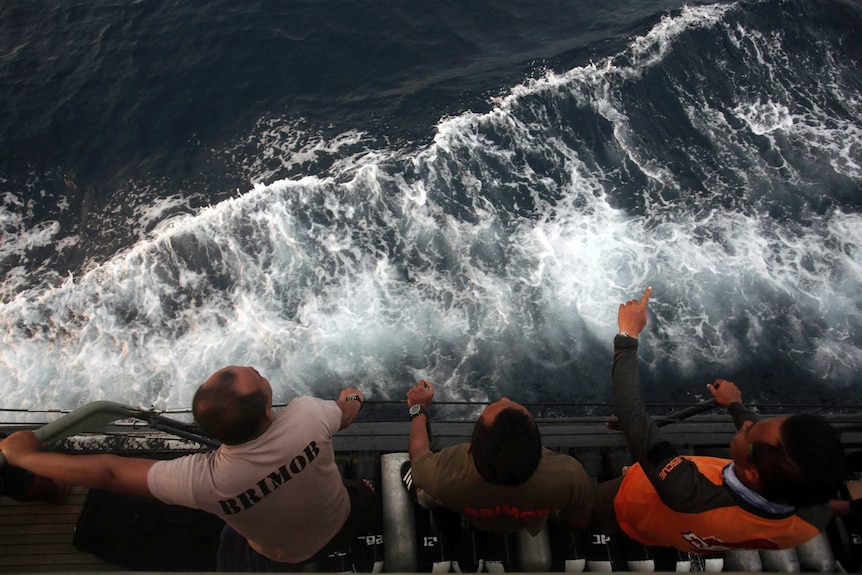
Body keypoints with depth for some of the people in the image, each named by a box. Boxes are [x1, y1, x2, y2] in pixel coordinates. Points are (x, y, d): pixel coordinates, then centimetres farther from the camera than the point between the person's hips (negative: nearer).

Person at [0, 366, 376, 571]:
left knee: (232, 545, 32)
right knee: (362, 496, 33)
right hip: (340, 525, 1)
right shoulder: (308, 415, -37)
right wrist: (351, 399, 14)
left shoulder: (204, 481, -39)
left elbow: (108, 474, -26)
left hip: (282, 559, 0)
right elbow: (345, 413, -12)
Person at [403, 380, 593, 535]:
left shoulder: (442, 475, -45)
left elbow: (418, 454, -18)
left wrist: (419, 409, 0)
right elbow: (578, 522, -18)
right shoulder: (569, 474, -44)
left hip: (467, 523, -1)